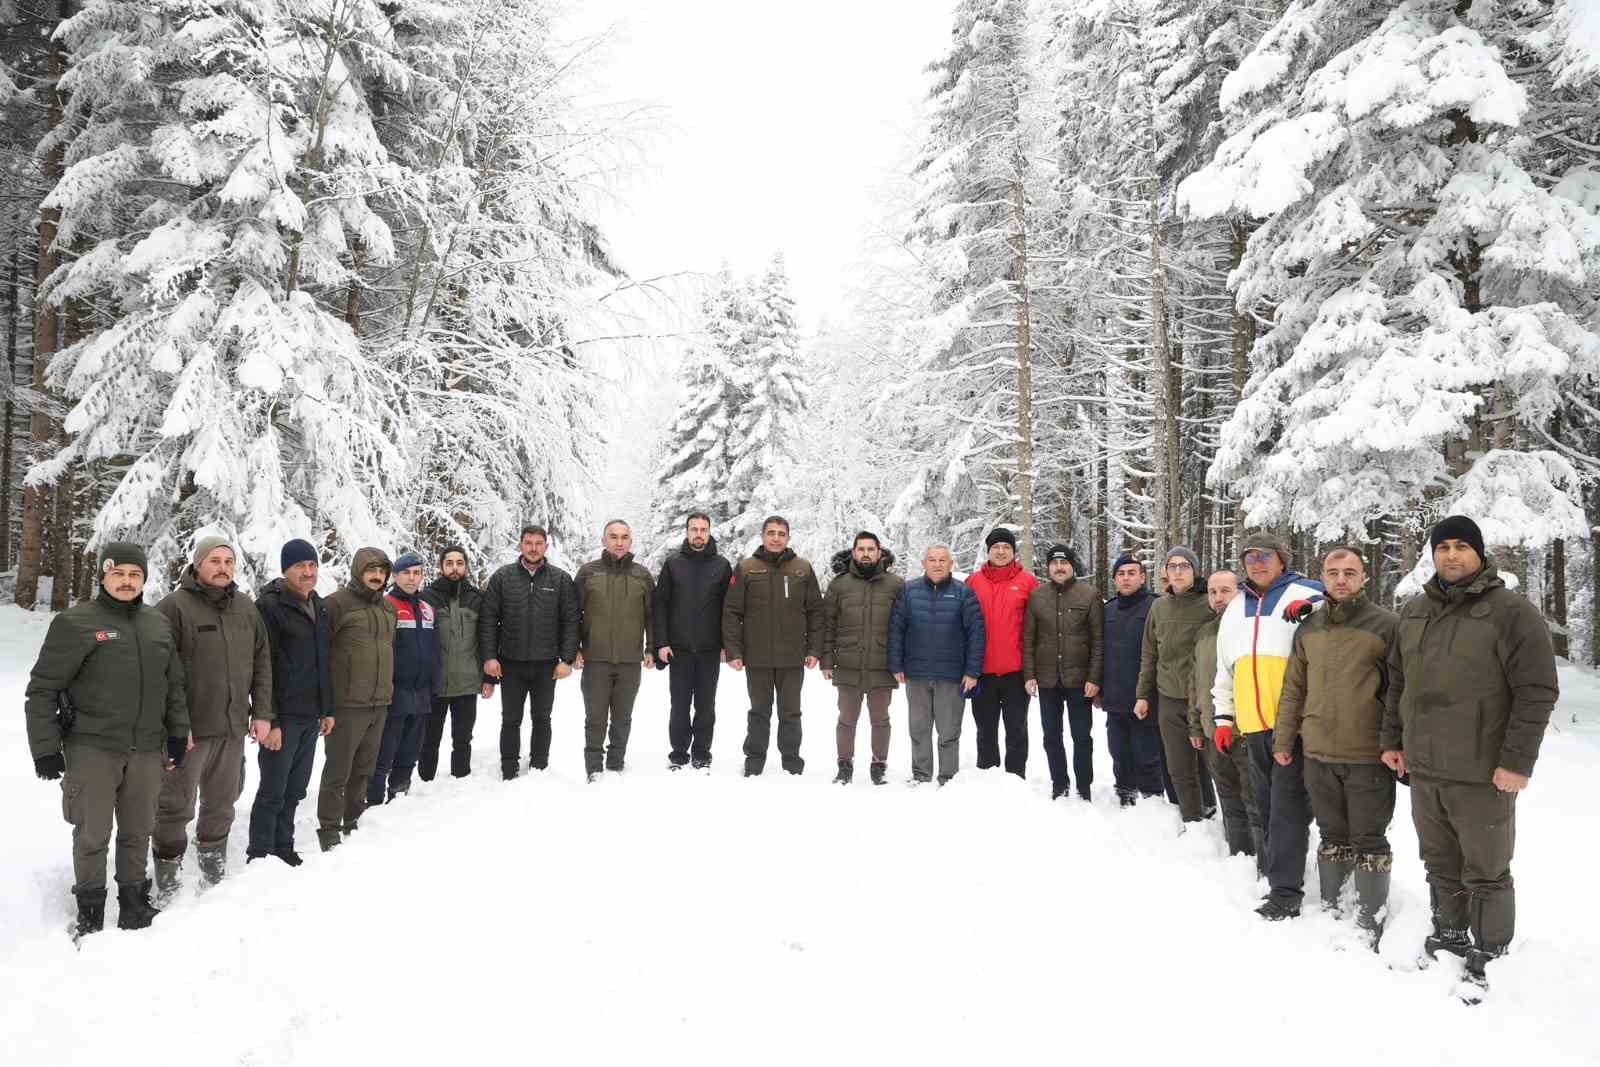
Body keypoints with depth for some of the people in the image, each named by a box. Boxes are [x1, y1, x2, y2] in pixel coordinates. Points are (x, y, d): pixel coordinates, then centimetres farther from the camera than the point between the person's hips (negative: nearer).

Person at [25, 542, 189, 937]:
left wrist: (178, 734, 13)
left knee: (138, 831, 13)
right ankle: (90, 909, 20)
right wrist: (45, 748, -8)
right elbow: (43, 689, -5)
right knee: (93, 834, 4)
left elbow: (174, 685, 16)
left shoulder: (159, 623, 8)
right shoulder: (75, 622, -6)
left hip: (146, 749, 4)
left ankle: (134, 900, 27)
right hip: (92, 749, -4)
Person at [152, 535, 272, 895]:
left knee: (222, 804, 17)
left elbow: (262, 663, 12)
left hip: (233, 727, 6)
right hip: (188, 728, -5)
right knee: (176, 806, 5)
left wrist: (261, 713, 8)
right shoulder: (174, 606, -11)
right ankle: (166, 881, 21)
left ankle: (214, 872, 34)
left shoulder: (246, 607, 8)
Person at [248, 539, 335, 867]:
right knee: (273, 792, 0)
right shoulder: (270, 606, -11)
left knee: (295, 790, 14)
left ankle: (283, 849, 25)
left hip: (311, 716, 7)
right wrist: (270, 720, -19)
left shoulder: (320, 607, 13)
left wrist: (328, 709, 17)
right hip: (283, 717, -7)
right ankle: (259, 856, 10)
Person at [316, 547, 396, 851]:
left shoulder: (389, 608, 13)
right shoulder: (337, 603, -9)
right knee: (338, 771, 1)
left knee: (365, 769, 15)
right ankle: (329, 830, 12)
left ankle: (352, 822, 28)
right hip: (346, 704, -7)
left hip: (380, 704, 7)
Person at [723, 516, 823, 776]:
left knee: (791, 714, 9)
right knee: (759, 713, 10)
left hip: (793, 658, 1)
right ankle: (754, 763, 20)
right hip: (757, 657, -1)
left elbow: (815, 611, 5)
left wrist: (814, 649, -1)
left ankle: (792, 764, 20)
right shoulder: (745, 569, 0)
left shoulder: (803, 568, 4)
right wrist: (733, 651, -7)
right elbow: (731, 612, -1)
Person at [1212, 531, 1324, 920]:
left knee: (1287, 806, -6)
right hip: (1253, 726, 6)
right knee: (1267, 805, 14)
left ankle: (1285, 891, -2)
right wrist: (1224, 718, 18)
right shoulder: (1236, 608, 19)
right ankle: (1278, 869, 26)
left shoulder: (1306, 594, 2)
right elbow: (1224, 668, 22)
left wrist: (1310, 607, -23)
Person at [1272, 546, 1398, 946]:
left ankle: (1371, 920, 19)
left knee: (1368, 840, 6)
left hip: (1369, 757, -4)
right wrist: (1283, 739, 12)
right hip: (1318, 754, 4)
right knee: (1332, 836, 16)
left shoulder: (1386, 625, -6)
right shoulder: (1308, 629, 8)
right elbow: (1293, 689, 13)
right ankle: (1330, 909, 28)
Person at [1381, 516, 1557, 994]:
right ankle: (1448, 940, 33)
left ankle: (1488, 960, 18)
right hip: (1423, 769, 6)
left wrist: (1517, 761, -16)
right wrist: (1392, 740, 13)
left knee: (1486, 873, 5)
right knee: (1441, 866, 18)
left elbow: (1536, 692, -12)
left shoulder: (1512, 612, -9)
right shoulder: (1414, 611, 9)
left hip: (1483, 775, -5)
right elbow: (1397, 681, 16)